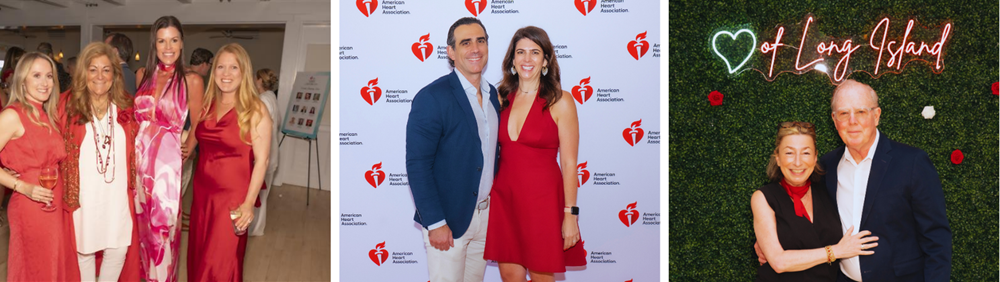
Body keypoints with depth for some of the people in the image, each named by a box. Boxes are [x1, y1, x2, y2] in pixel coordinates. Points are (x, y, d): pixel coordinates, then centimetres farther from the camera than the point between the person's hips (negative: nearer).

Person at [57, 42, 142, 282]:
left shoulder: (126, 106, 5)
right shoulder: (68, 105, -3)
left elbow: (135, 149, 11)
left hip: (118, 193, 2)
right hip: (83, 194, -2)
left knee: (120, 248, 5)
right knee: (84, 249, 10)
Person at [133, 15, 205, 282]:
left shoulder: (191, 80, -6)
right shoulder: (143, 75, 7)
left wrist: (188, 148, -11)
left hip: (167, 160, -4)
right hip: (140, 156, 4)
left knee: (163, 222, 3)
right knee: (141, 221, 14)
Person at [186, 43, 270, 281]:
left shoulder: (255, 109, -12)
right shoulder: (208, 105, 6)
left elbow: (261, 160, -13)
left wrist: (249, 203, -17)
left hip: (233, 194, -6)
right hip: (202, 190, 6)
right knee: (199, 257, 16)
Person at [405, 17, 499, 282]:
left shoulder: (493, 95, 8)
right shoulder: (431, 98, -15)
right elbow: (417, 165, -17)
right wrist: (435, 223, -18)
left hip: (486, 215, 6)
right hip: (447, 220, -6)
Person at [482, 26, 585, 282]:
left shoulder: (561, 101, -6)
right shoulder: (502, 98, 7)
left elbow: (569, 163, -7)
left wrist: (570, 215, -10)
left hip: (542, 200, -4)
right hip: (503, 198, 4)